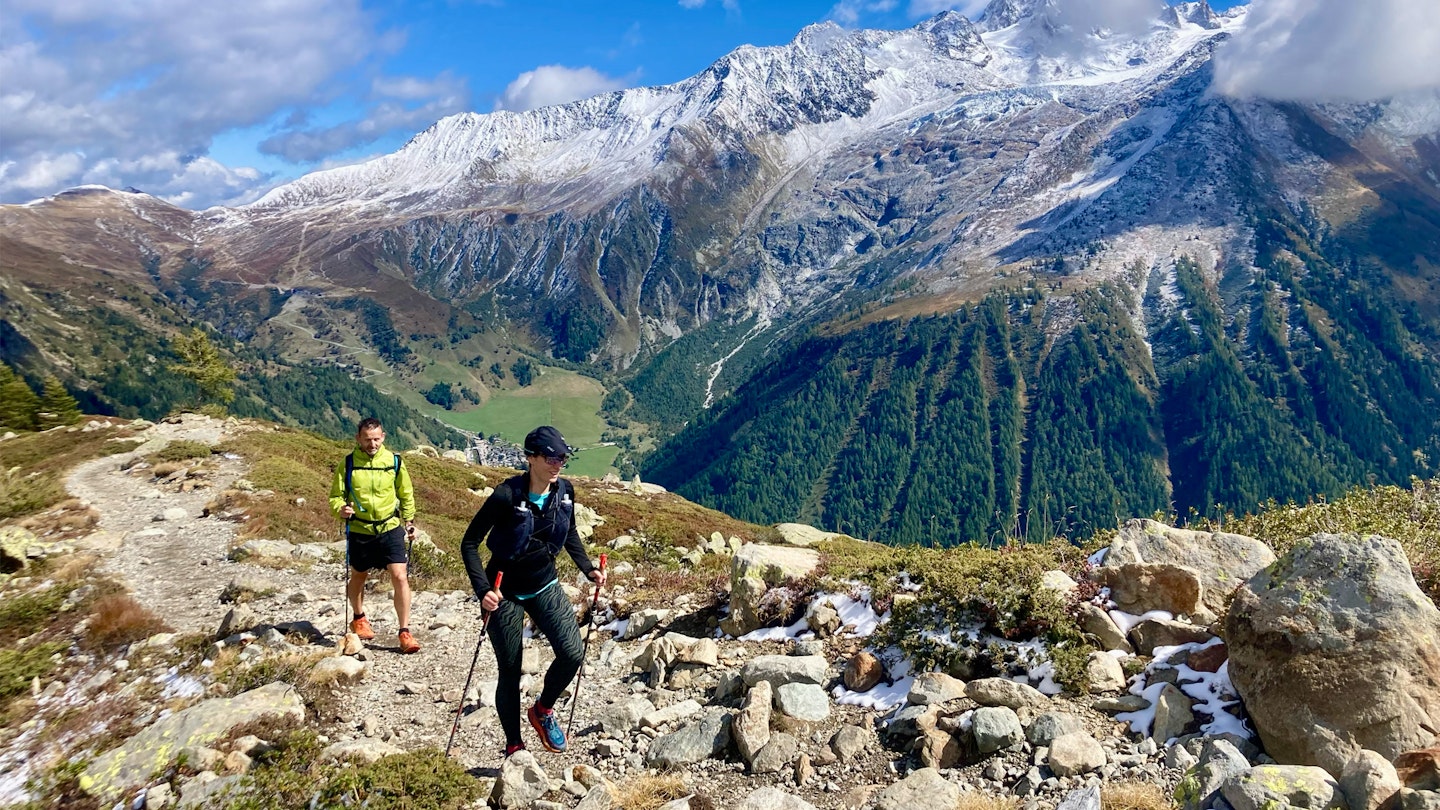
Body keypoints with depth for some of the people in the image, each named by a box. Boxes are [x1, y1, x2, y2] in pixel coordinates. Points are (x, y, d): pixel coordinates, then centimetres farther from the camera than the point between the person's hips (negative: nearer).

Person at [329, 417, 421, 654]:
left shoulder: (394, 461, -3)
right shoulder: (348, 464, -6)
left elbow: (406, 494, 11)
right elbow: (336, 495, 0)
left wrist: (409, 522, 11)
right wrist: (340, 509, -21)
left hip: (390, 528, 0)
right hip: (359, 530, 1)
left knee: (400, 577, -12)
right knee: (358, 577, 19)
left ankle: (405, 632, -4)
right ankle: (358, 619, 46)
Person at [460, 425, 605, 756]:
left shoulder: (564, 492, -7)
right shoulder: (506, 496, -23)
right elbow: (469, 543, -17)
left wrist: (587, 568, 1)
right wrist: (482, 590, -27)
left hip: (545, 585, 4)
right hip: (506, 592, -4)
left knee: (573, 653, -13)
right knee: (510, 672, 4)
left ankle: (543, 709, 16)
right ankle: (513, 747, 24)